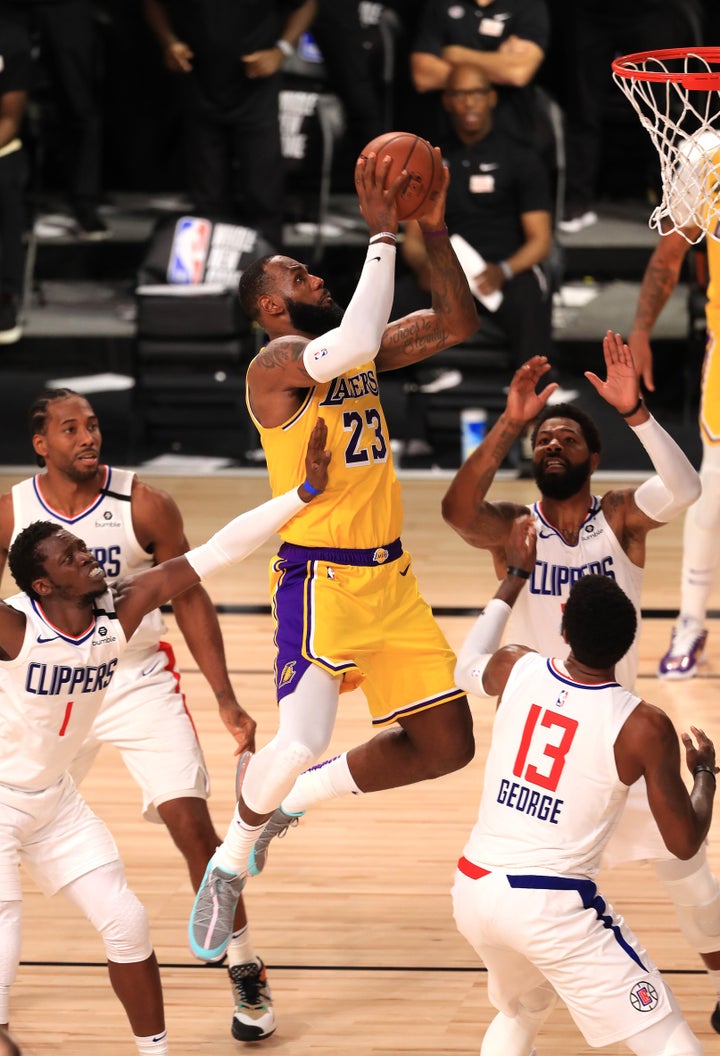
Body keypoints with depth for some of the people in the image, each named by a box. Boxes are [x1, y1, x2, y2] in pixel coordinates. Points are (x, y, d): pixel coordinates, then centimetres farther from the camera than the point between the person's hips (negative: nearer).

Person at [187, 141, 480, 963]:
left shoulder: (358, 355, 14)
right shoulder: (276, 362, -11)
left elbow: (455, 324, 12)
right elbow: (353, 345, -31)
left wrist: (435, 232, 0)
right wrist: (380, 234, -24)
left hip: (390, 576, 8)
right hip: (320, 577, -8)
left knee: (447, 745, 6)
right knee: (298, 744, -22)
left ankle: (291, 799, 24)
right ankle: (229, 863, 8)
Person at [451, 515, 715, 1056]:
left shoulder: (517, 668, -1)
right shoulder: (644, 726, -13)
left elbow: (468, 667, 27)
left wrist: (516, 575, 36)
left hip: (473, 889, 6)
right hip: (554, 907, -6)